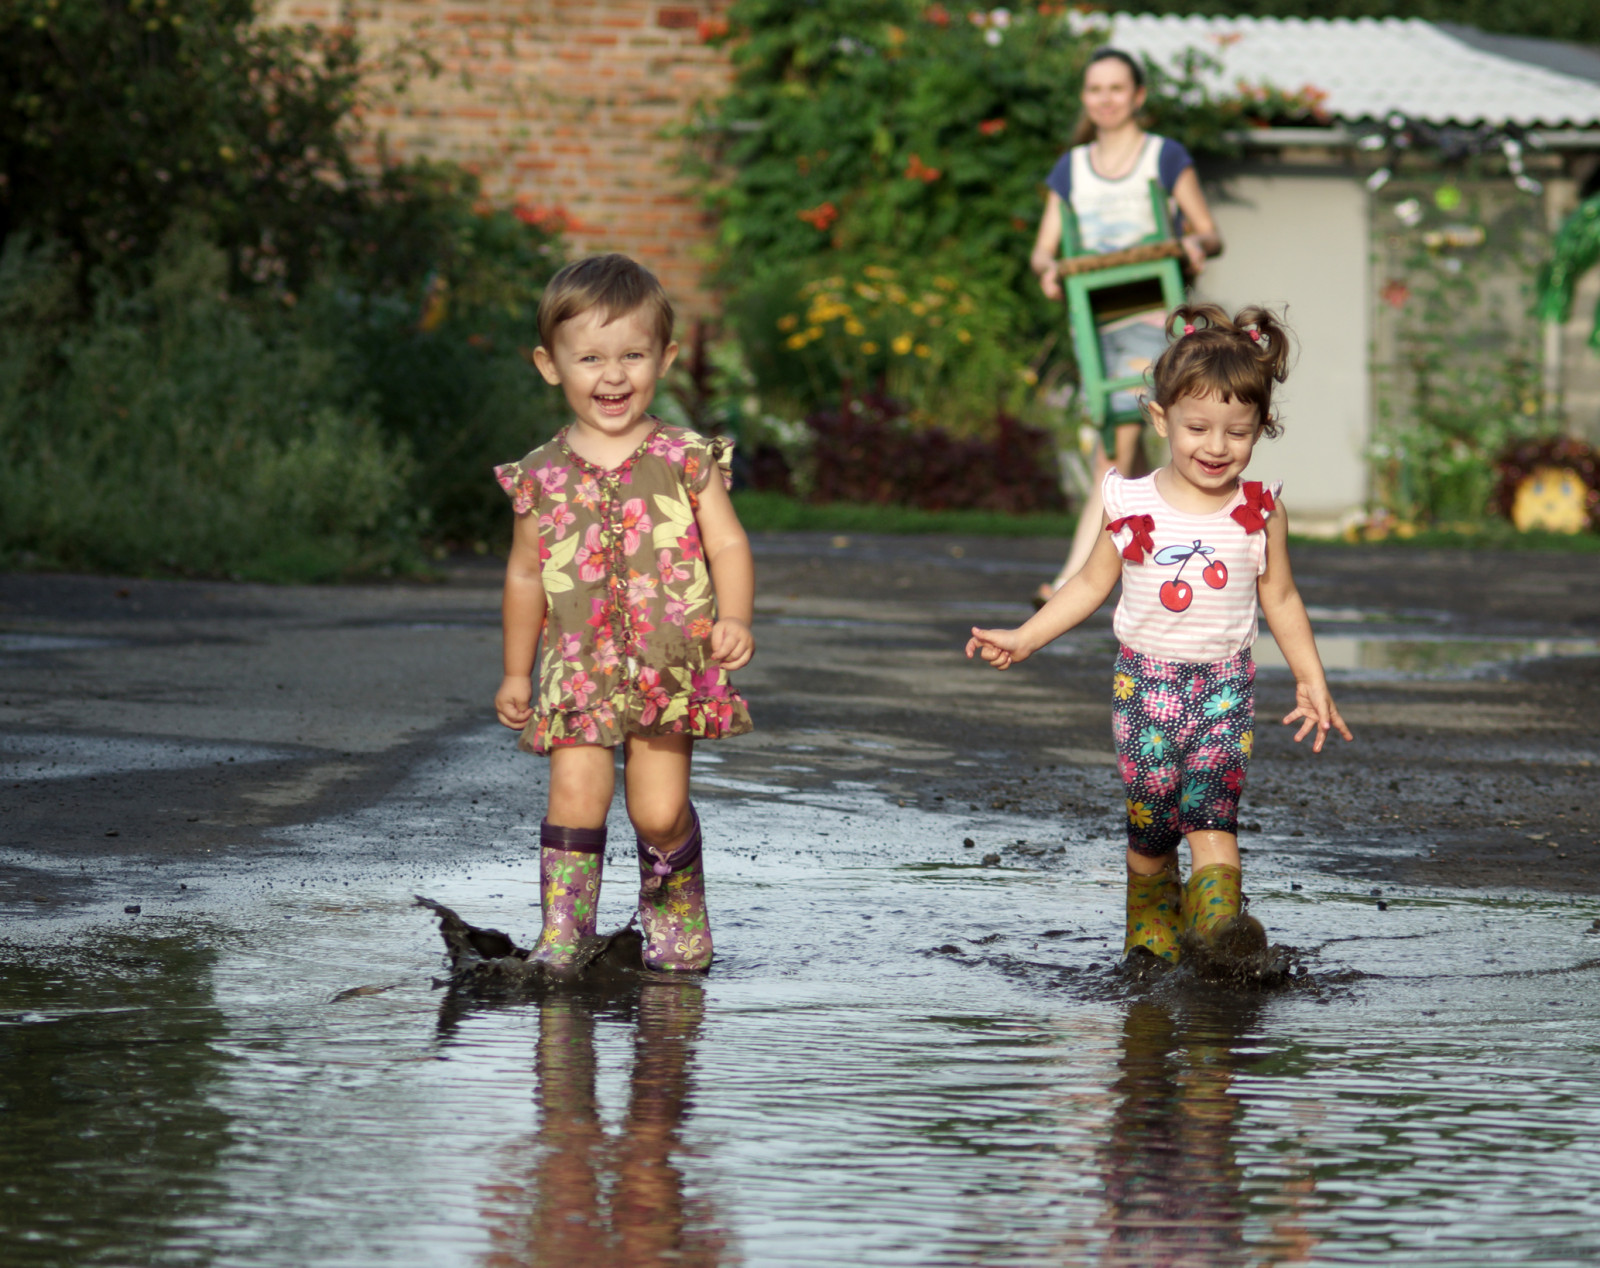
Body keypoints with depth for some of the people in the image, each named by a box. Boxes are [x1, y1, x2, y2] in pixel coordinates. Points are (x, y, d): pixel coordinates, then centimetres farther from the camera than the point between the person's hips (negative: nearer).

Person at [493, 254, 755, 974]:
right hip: (579, 670, 1)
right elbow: (526, 574, 13)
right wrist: (516, 673, 17)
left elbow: (728, 544, -3)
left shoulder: (686, 461, -1)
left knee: (660, 811, -1)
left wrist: (734, 619, -21)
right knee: (575, 796, -13)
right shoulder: (543, 477, 3)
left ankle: (675, 914, 26)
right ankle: (561, 933, -6)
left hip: (669, 667, -1)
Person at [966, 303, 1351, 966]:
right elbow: (1091, 583, 9)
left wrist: (1312, 683, 12)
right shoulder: (1134, 507, -3)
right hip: (1147, 680, 1)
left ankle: (1219, 914, -25)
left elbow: (1281, 600, 10)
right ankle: (1150, 930, 17)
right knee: (1149, 815, 1)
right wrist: (1023, 639, 3)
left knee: (1211, 803, -16)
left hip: (1225, 684, 0)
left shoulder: (1261, 513, -2)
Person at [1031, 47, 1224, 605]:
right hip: (1094, 319, 5)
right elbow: (1042, 249, 12)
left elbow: (1210, 234, 5)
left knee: (1116, 443, -16)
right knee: (1120, 449, 8)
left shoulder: (1166, 157, 4)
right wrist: (1047, 269, -12)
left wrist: (1197, 246, -19)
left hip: (1151, 313, -5)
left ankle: (1077, 575, -24)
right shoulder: (1071, 168, 14)